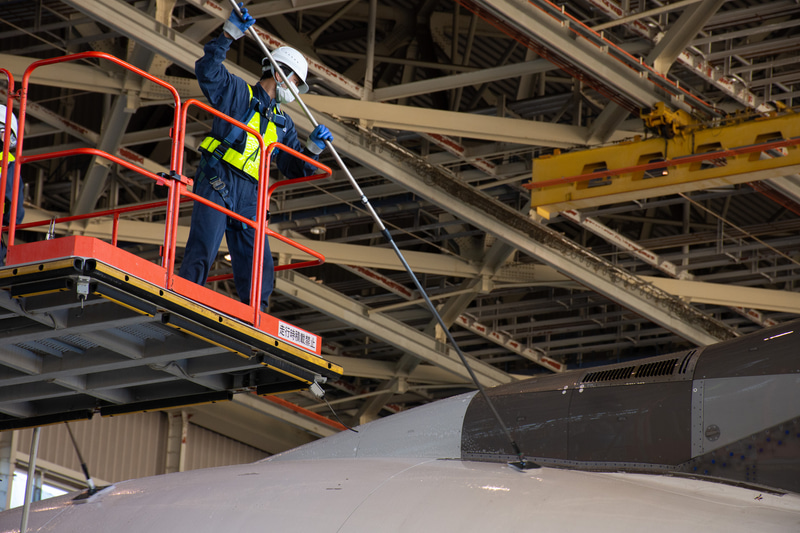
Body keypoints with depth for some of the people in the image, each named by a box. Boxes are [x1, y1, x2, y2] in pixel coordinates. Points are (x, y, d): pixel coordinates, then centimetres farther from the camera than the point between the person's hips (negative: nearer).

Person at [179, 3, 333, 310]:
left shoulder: (283, 123, 26)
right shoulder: (237, 91, 10)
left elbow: (294, 169, 22)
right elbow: (207, 70, -8)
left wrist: (313, 150, 3)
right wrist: (230, 34, -17)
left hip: (249, 196, 6)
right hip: (217, 182, -6)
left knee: (258, 271, -2)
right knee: (202, 252, -20)